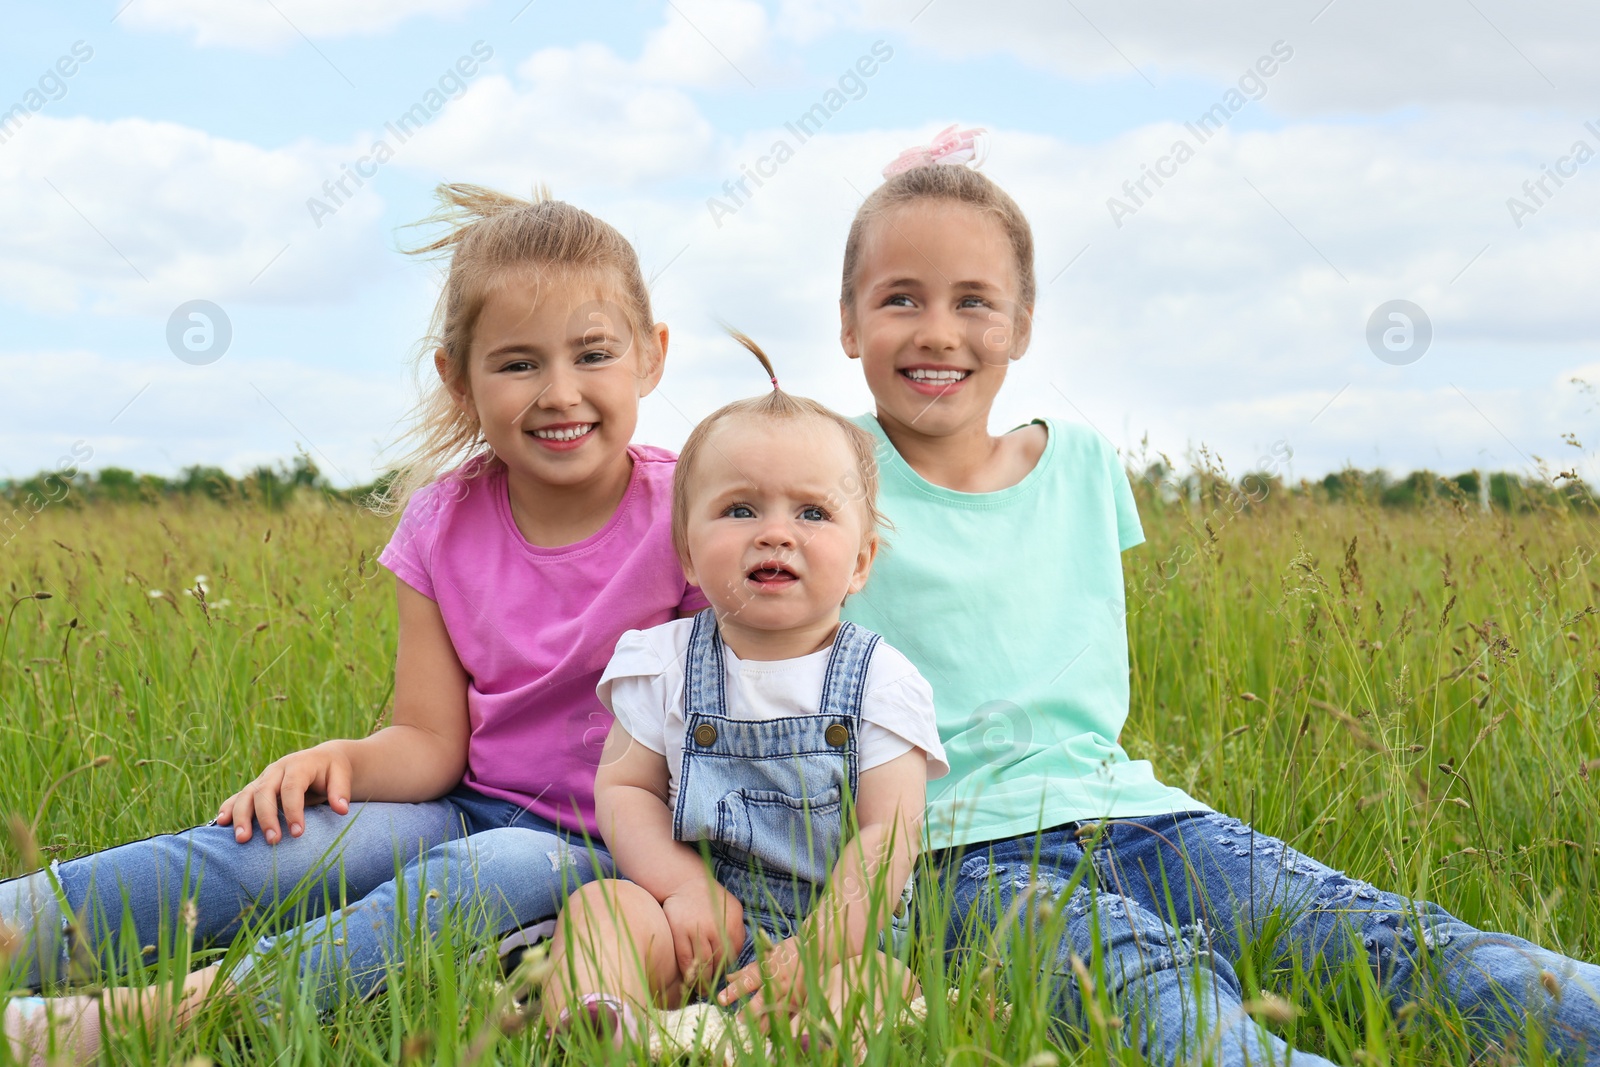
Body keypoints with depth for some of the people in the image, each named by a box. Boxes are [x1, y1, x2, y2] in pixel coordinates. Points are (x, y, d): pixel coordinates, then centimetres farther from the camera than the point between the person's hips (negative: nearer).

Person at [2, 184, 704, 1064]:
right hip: (476, 810, 4)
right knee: (293, 834, -25)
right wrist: (340, 758, -21)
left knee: (507, 869, -36)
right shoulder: (446, 524, 3)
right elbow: (429, 743, 1)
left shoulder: (688, 519, -8)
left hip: (619, 847, -3)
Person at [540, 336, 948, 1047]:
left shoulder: (879, 682, -2)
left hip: (835, 928, -2)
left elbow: (889, 831, -8)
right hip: (701, 930, 2)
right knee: (603, 904, -24)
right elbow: (623, 787, 6)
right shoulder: (668, 664, 5)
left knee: (871, 980, -33)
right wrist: (685, 886, -12)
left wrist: (816, 948, -21)